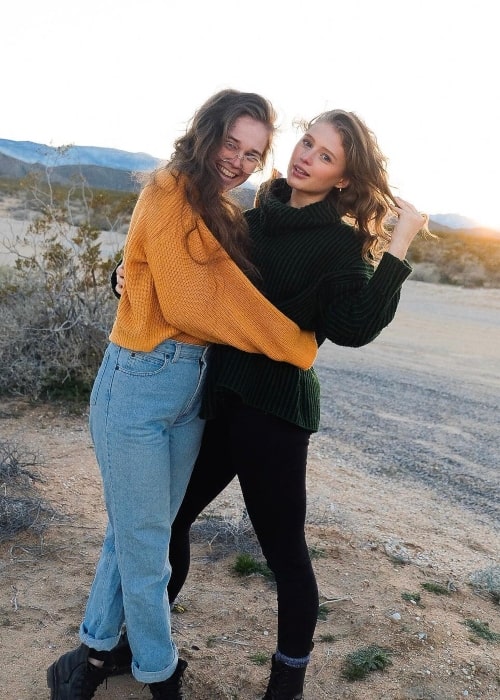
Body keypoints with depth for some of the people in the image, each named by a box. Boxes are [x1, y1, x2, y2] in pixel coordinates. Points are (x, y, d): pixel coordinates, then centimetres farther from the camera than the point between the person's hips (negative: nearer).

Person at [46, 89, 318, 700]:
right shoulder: (170, 194, -11)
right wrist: (297, 344, -14)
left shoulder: (224, 214, 14)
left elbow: (229, 296, 7)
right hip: (139, 384, -7)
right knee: (145, 542, 8)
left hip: (192, 387, 8)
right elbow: (191, 302, -19)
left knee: (135, 530, 17)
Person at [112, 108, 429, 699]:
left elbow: (353, 327, -20)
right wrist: (131, 273, 2)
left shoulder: (342, 243, -5)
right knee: (167, 516, 17)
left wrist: (398, 246, -21)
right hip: (217, 399, 6)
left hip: (273, 411, -6)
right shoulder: (256, 218, 11)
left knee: (284, 550, 7)